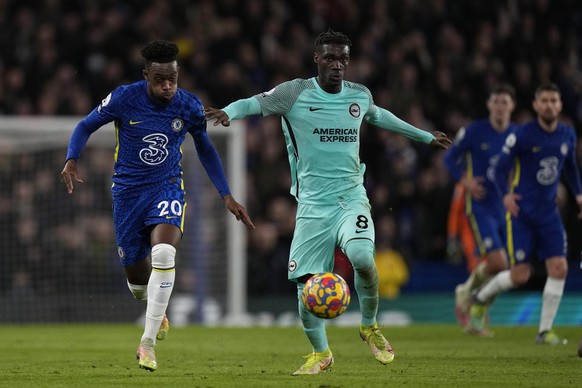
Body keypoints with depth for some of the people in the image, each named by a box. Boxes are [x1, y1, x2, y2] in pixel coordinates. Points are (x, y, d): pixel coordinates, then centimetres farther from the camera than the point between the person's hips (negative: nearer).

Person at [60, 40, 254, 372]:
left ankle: (149, 342, -21)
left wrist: (227, 196, 7)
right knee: (136, 275, 6)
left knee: (163, 254, -29)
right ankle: (157, 312, 46)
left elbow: (205, 149, 10)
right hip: (128, 191, 1)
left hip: (168, 186, 0)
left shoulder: (189, 107, -8)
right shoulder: (124, 99, -13)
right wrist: (71, 160, -18)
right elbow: (86, 126, 1)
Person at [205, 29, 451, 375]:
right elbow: (254, 103, -10)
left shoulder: (360, 96, 8)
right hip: (312, 203, -1)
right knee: (306, 282, -7)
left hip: (352, 198, 1)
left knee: (362, 257, -27)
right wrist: (228, 112, -33)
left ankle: (370, 327, 1)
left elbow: (378, 115, 29)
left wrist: (424, 136, 40)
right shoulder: (295, 93, -4)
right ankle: (320, 353, 19)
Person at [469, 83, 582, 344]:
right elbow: (501, 168, -9)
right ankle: (482, 295, 25)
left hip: (549, 212, 5)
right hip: (521, 211, -5)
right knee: (520, 275, -6)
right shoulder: (522, 135, -11)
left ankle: (545, 330, 3)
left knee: (559, 268, -8)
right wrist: (506, 194, -26)